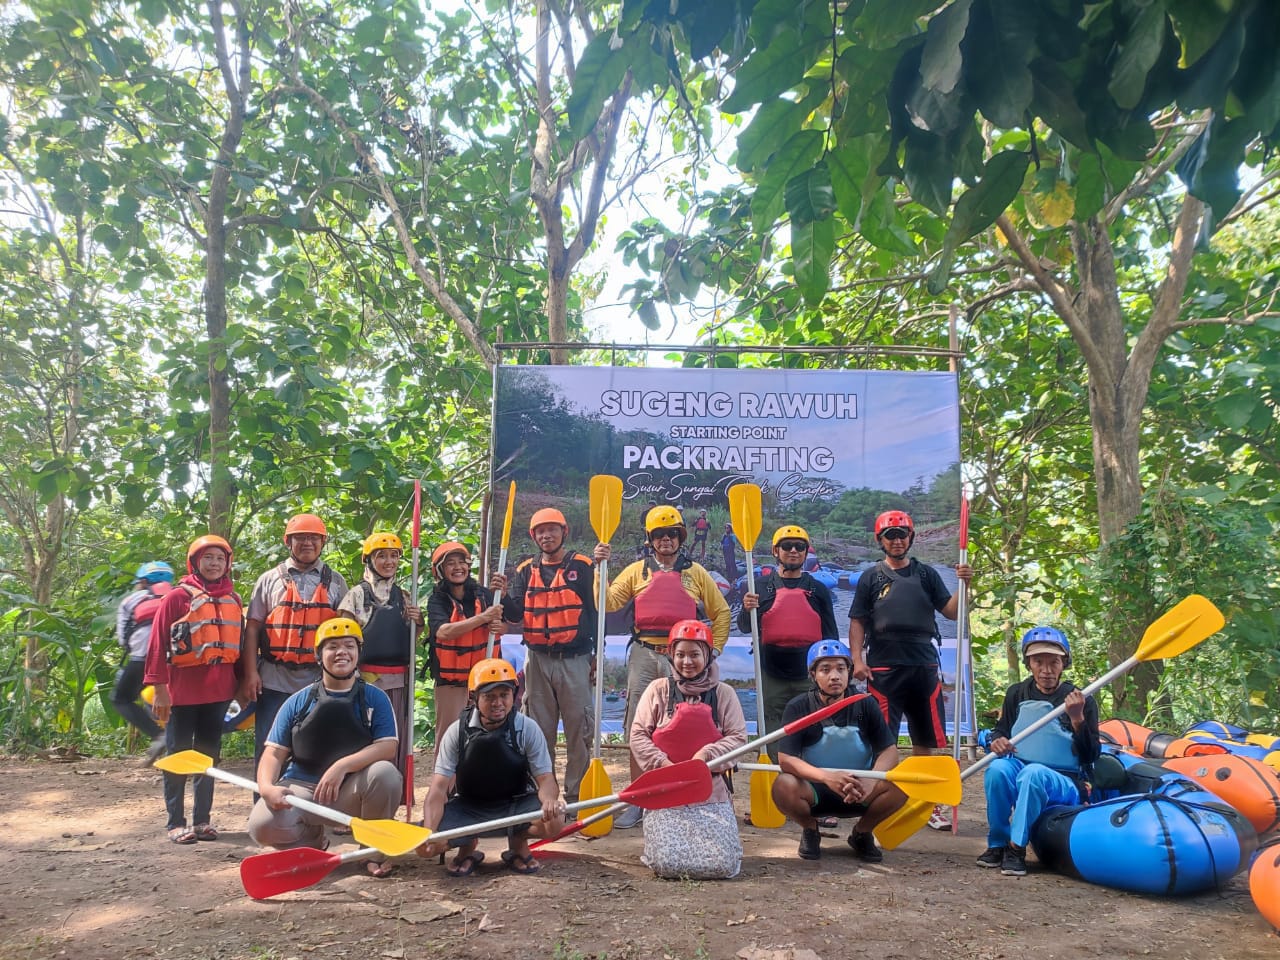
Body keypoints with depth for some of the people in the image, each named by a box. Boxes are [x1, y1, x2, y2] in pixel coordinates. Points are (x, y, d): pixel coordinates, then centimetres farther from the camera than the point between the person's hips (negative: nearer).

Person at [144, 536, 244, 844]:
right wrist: (159, 687, -12)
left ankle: (202, 819, 20)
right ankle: (176, 822, 11)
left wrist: (243, 682, 14)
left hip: (219, 690, 5)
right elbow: (158, 643, -8)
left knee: (209, 755, 11)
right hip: (183, 689, -5)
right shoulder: (178, 597, -5)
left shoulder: (233, 600, 10)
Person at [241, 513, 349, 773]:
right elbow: (253, 628, 4)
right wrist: (251, 673, -3)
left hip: (319, 682, 1)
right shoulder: (270, 579, 7)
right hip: (274, 681, 0)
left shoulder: (335, 582, 9)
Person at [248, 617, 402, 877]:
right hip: (301, 788, 1)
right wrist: (267, 787, -21)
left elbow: (387, 748, -11)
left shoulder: (375, 699, 2)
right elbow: (274, 753, 1)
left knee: (385, 772, -33)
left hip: (352, 792, -1)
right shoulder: (297, 702, 6)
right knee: (262, 825, -28)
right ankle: (314, 842, 9)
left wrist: (343, 765, -26)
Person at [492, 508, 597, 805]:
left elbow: (595, 610, 1)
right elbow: (516, 614, 5)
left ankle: (576, 793, 8)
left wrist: (597, 654, 0)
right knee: (539, 730, 10)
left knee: (578, 729, -1)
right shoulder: (526, 570, 10)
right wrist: (503, 596, -16)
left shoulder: (582, 566, 0)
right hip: (537, 660, 3)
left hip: (574, 660, -3)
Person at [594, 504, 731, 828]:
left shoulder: (696, 573, 10)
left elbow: (721, 612, 15)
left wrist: (713, 650, 7)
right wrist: (600, 567, -8)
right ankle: (637, 801, 10)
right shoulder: (637, 571, 11)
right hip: (643, 656, 1)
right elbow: (609, 602, 1)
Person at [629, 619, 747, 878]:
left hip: (711, 791, 1)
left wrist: (708, 753, -17)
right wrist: (663, 764, -14)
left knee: (721, 866, -14)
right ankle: (656, 834, 21)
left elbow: (738, 737, 0)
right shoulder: (658, 690, 4)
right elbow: (638, 735, 1)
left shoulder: (723, 693, 6)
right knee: (667, 864, -15)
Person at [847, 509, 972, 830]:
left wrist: (964, 584, -11)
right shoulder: (871, 577, 7)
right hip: (883, 668, -2)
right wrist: (857, 659, -6)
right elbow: (857, 622, 5)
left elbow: (951, 611, 5)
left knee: (925, 740, 8)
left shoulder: (926, 574, 11)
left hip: (924, 667, 2)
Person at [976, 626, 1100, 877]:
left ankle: (1017, 848, -26)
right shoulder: (1017, 694, 8)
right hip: (1019, 770, 3)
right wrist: (997, 741, -5)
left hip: (1064, 785, -3)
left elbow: (1091, 757, -6)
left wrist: (1077, 719, -22)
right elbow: (1001, 729, 19)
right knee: (997, 768, -31)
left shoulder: (1082, 701, -2)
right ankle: (997, 844, -16)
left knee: (1033, 772, -37)